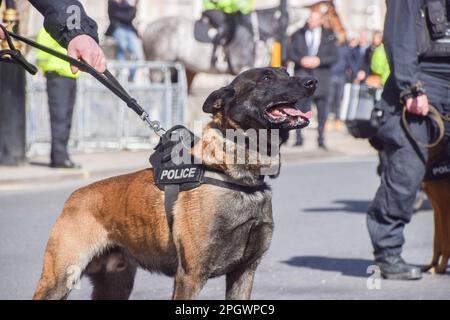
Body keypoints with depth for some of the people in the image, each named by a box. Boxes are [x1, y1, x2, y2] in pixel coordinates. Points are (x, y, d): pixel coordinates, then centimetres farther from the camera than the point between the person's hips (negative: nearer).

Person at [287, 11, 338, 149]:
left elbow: (334, 56, 1)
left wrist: (319, 60, -13)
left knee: (321, 107, 3)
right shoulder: (298, 35, 9)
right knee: (300, 105, -6)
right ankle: (299, 137, 2)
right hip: (302, 74, 0)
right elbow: (290, 52, 5)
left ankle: (321, 139, 11)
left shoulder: (328, 36, 7)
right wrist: (301, 60, -13)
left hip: (320, 75, 0)